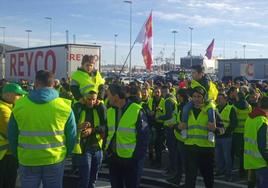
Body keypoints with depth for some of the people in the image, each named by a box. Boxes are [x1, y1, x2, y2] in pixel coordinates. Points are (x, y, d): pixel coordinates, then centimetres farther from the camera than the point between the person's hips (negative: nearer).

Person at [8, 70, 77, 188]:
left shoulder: (19, 105, -6)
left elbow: (11, 134, 4)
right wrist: (65, 154, 14)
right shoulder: (64, 106, -8)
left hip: (28, 160, 0)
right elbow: (72, 135, -2)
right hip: (55, 160, 0)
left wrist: (18, 154, 18)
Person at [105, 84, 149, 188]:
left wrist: (138, 157, -15)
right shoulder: (109, 111, 4)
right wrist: (108, 150, 5)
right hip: (113, 158, 6)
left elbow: (143, 137, -13)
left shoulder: (136, 111, -15)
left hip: (131, 159, -5)